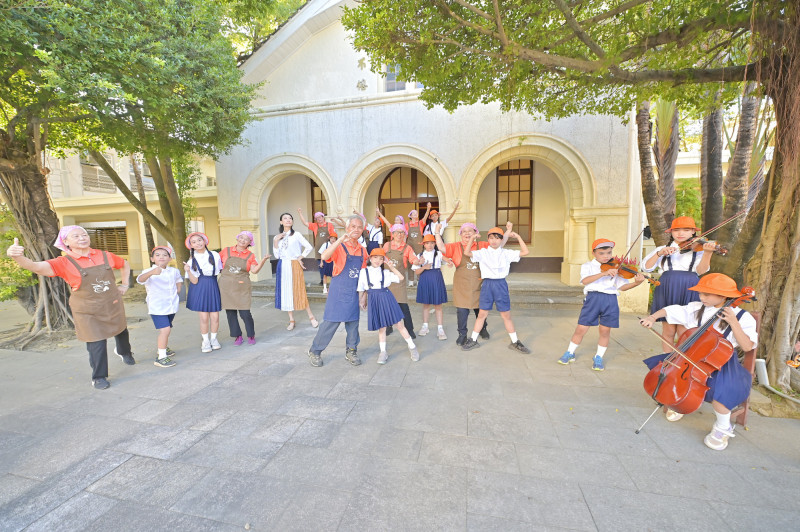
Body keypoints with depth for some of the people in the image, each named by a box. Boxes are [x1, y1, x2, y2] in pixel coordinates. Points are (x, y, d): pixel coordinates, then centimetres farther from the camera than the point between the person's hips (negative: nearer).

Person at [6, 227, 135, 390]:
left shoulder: (105, 256, -2)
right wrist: (17, 257, -49)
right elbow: (36, 267, -29)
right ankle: (99, 377, 14)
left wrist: (124, 285, 9)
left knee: (121, 331, 23)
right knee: (97, 344, -5)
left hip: (113, 305, 3)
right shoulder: (64, 263, -11)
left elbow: (124, 264, 15)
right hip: (88, 312, -3)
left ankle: (124, 353, 54)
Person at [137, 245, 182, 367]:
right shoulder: (149, 272, -13)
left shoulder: (174, 271, 4)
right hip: (157, 307, -6)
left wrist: (177, 293, 12)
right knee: (165, 329, -18)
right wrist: (152, 272, -56)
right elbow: (140, 279, -36)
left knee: (166, 330, 20)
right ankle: (161, 357, -9)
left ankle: (161, 350, 41)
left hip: (172, 306, 6)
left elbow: (179, 280, 26)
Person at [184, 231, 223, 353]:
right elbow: (194, 281, -6)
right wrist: (188, 270, -20)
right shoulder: (192, 260, 1)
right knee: (204, 317, -3)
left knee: (215, 316, -1)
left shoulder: (214, 255, 2)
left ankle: (213, 338, 21)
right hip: (199, 289, -1)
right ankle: (205, 341, 17)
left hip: (213, 287, 1)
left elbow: (221, 272, 14)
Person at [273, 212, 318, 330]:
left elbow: (309, 247, -2)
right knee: (286, 292, 5)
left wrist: (300, 258, -4)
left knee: (299, 291, -5)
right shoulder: (277, 237, 10)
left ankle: (311, 317, 7)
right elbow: (277, 255, 4)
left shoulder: (296, 235, -1)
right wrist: (275, 241, -5)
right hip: (283, 267, 4)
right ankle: (291, 320, 14)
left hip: (294, 266, -4)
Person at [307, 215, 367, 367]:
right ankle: (315, 352, 19)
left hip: (354, 293, 5)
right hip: (338, 291, -5)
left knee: (353, 323, 11)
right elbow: (324, 256, -28)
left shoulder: (362, 250, 9)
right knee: (330, 322, 1)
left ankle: (351, 351, 28)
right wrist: (340, 240, -35)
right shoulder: (340, 247, -8)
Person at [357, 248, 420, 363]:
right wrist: (361, 302, 10)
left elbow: (401, 278, 8)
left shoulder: (385, 272, 5)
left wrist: (391, 266, 2)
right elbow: (361, 289, 6)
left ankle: (412, 347, 19)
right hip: (374, 300, -1)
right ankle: (383, 352, 24)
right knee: (381, 328, 8)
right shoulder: (363, 272, 1)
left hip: (387, 298, 1)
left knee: (399, 325, 5)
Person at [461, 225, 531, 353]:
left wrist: (518, 237, 0)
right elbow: (466, 253, -7)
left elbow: (525, 252, 3)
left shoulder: (506, 253, 5)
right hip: (487, 284, -1)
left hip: (501, 284, 1)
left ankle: (515, 342, 24)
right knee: (482, 314, 7)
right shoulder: (483, 252, 2)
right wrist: (472, 238, -12)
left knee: (506, 315, 9)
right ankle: (473, 340, 20)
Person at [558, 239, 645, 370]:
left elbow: (621, 286, 3)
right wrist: (604, 273, -26)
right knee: (581, 329, 1)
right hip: (593, 298, -2)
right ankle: (570, 353, 20)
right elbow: (584, 281, -16)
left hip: (611, 301, 2)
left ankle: (598, 357, 27)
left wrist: (636, 283, -15)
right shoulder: (588, 266, 4)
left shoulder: (617, 268, 10)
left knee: (605, 331, 8)